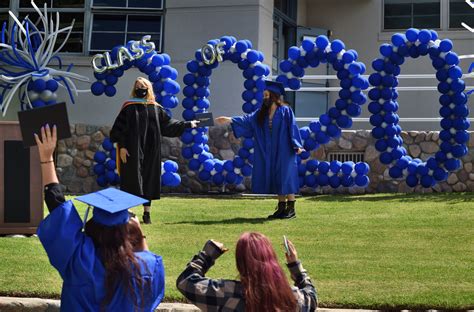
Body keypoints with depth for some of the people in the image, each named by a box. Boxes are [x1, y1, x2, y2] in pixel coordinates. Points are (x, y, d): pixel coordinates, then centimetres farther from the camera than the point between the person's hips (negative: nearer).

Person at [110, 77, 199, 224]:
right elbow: (119, 127, -3)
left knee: (149, 179, 6)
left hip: (151, 152, 4)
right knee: (132, 179, -5)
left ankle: (147, 213, 14)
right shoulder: (129, 107, -1)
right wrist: (121, 146, -11)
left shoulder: (156, 108, 9)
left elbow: (168, 123, 14)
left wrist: (188, 124, 12)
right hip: (133, 151, -4)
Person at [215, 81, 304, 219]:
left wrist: (297, 146, -19)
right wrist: (229, 120, -11)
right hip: (271, 153, 6)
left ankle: (291, 209, 0)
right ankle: (282, 207, 12)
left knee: (286, 178, -5)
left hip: (284, 151, -6)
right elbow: (247, 120, 0)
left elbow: (293, 129, -10)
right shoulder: (262, 113, 9)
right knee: (277, 179, 7)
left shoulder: (286, 111, -6)